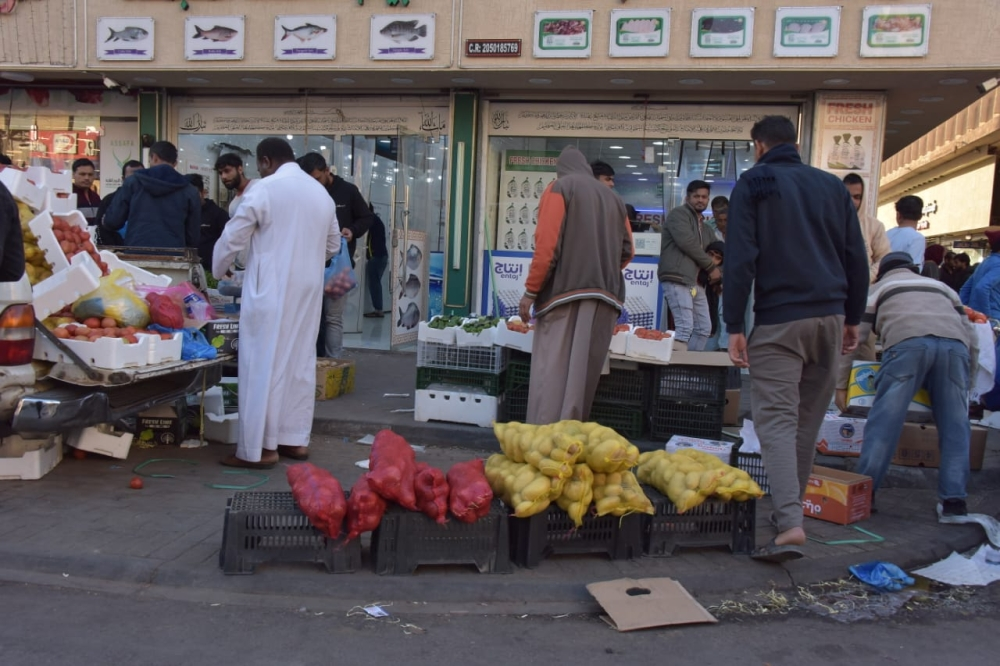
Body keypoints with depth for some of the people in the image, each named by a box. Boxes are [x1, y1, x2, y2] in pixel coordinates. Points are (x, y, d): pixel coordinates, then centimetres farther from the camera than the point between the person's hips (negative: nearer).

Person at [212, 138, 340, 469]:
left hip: (271, 290, -6)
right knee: (300, 361, 11)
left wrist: (218, 270, 14)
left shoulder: (263, 189, -9)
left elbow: (232, 238, -4)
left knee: (264, 364, -2)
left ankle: (259, 448, 1)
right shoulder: (321, 193, 10)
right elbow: (333, 245, 18)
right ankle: (295, 439, 18)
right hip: (308, 290, 7)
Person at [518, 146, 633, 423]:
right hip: (605, 295, 5)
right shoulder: (612, 197, 20)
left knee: (552, 370, -7)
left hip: (565, 291, -5)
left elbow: (547, 243, -8)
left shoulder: (560, 187, 4)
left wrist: (531, 290, -6)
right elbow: (626, 252, 16)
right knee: (583, 373, 8)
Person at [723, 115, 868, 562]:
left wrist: (734, 326, -9)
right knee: (809, 419, 16)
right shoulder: (832, 185, 14)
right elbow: (857, 257, 14)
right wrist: (852, 318, 21)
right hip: (830, 316, 5)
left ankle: (790, 525, -19)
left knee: (776, 420, -7)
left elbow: (740, 260, -9)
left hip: (780, 320, -5)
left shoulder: (753, 184, 0)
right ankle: (792, 505, 28)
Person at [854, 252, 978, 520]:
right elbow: (971, 335, 28)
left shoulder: (880, 288, 29)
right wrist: (969, 378, 36)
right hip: (954, 345, 3)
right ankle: (954, 500, 3)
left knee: (884, 420, -3)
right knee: (955, 426, 8)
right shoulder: (941, 286, 37)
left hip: (908, 342, -3)